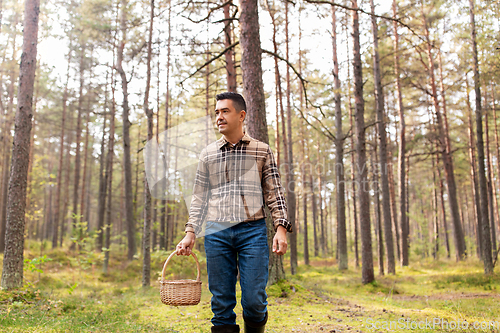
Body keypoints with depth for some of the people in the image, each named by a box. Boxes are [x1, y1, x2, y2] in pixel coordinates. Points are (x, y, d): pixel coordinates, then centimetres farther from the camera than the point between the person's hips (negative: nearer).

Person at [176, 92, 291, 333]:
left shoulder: (262, 151, 8)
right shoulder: (208, 154, 12)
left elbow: (274, 193, 6)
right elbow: (199, 198, 14)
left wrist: (281, 228, -5)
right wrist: (190, 233, 6)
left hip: (252, 231, -2)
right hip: (216, 232, 2)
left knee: (254, 301, -4)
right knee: (221, 302, 3)